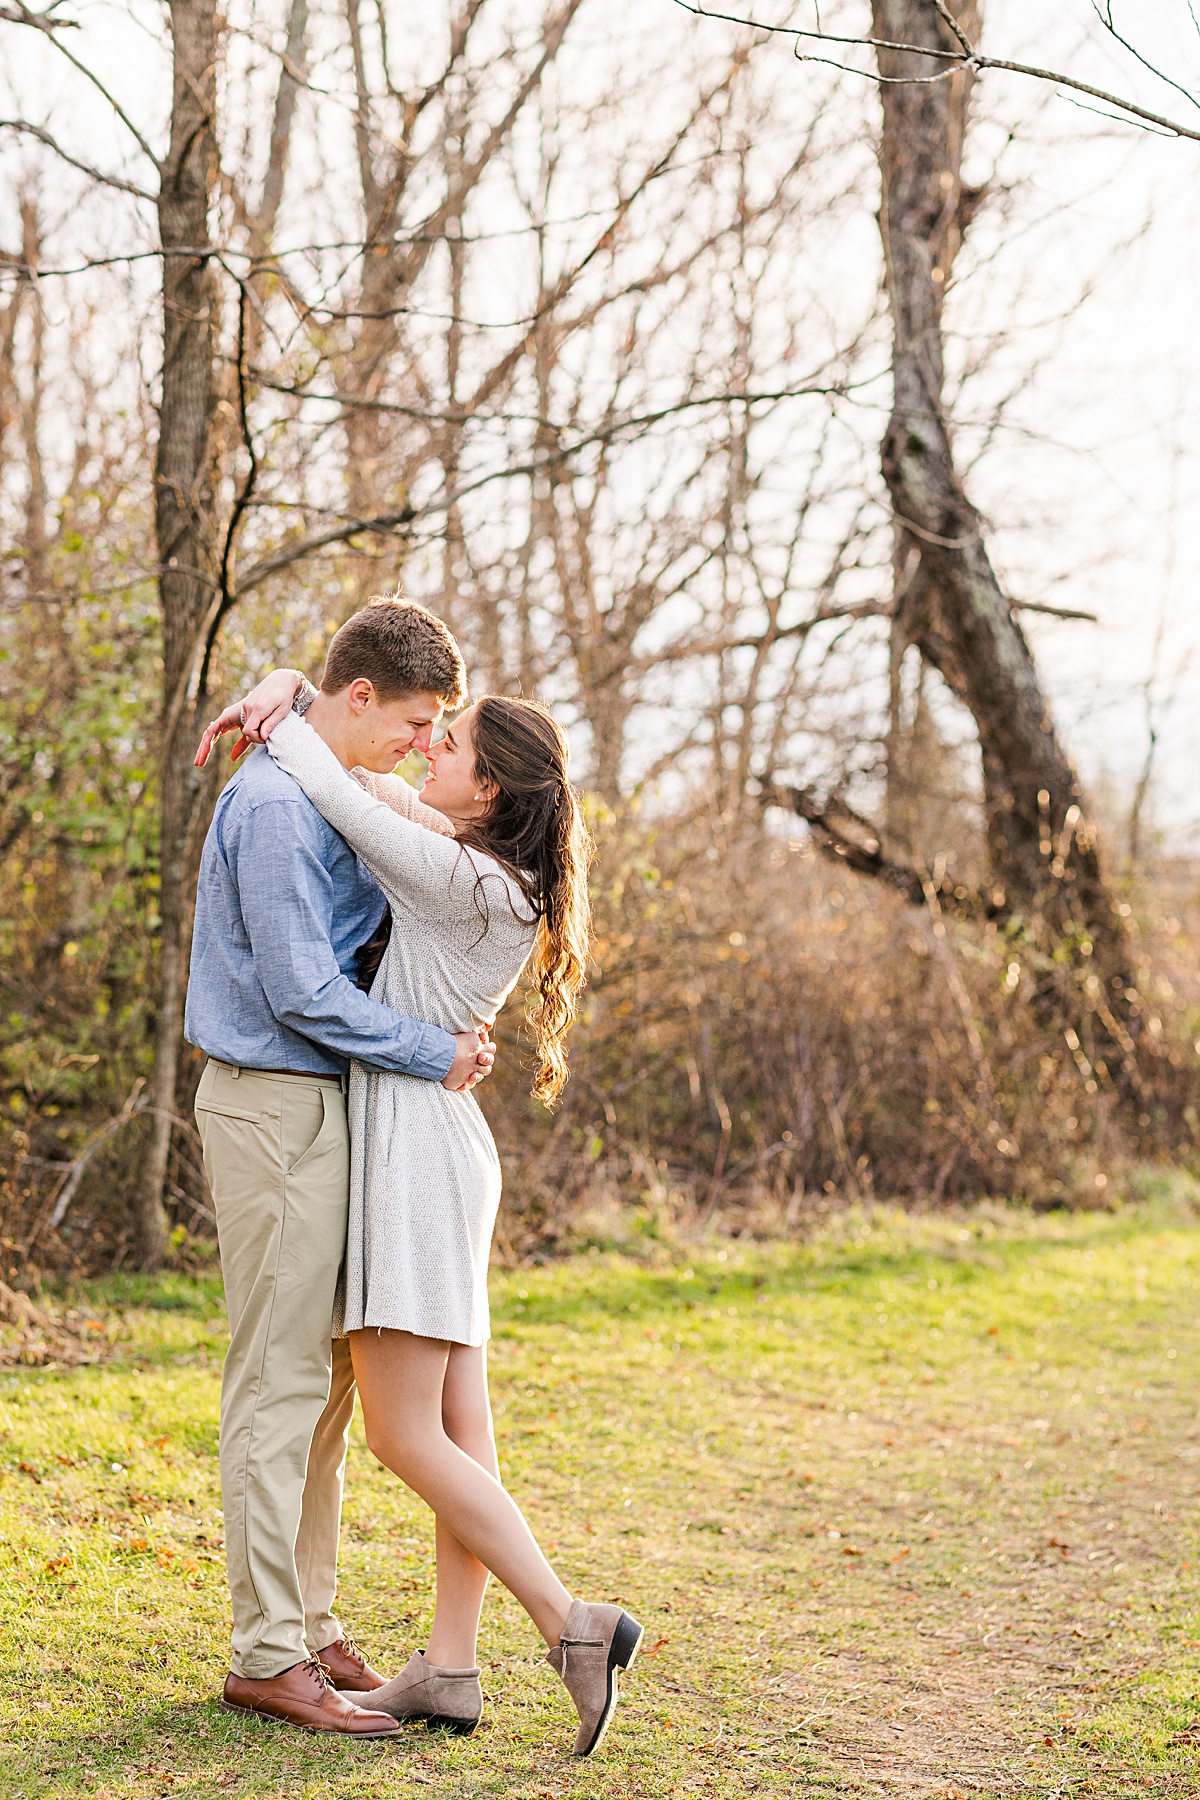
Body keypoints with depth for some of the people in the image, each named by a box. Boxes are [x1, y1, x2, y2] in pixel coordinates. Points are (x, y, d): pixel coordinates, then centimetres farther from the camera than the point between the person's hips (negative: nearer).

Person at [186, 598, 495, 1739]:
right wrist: (433, 1054, -12)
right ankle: (267, 1655, -1)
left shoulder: (323, 794, 16)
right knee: (280, 1379, -7)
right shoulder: (276, 806, -17)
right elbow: (300, 992, -20)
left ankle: (309, 1623, 21)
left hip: (320, 1108, 10)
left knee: (326, 1377, 13)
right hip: (275, 1107, -10)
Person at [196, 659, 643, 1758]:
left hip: (416, 1142, -10)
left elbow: (340, 798, -18)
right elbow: (372, 784, 18)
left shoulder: (459, 877, -17)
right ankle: (450, 1669, 11)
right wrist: (289, 692, 2)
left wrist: (277, 721, 1)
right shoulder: (496, 873, 10)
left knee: (405, 1437, -5)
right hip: (445, 1143, 10)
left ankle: (573, 1626, -5)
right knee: (460, 1431, 7)